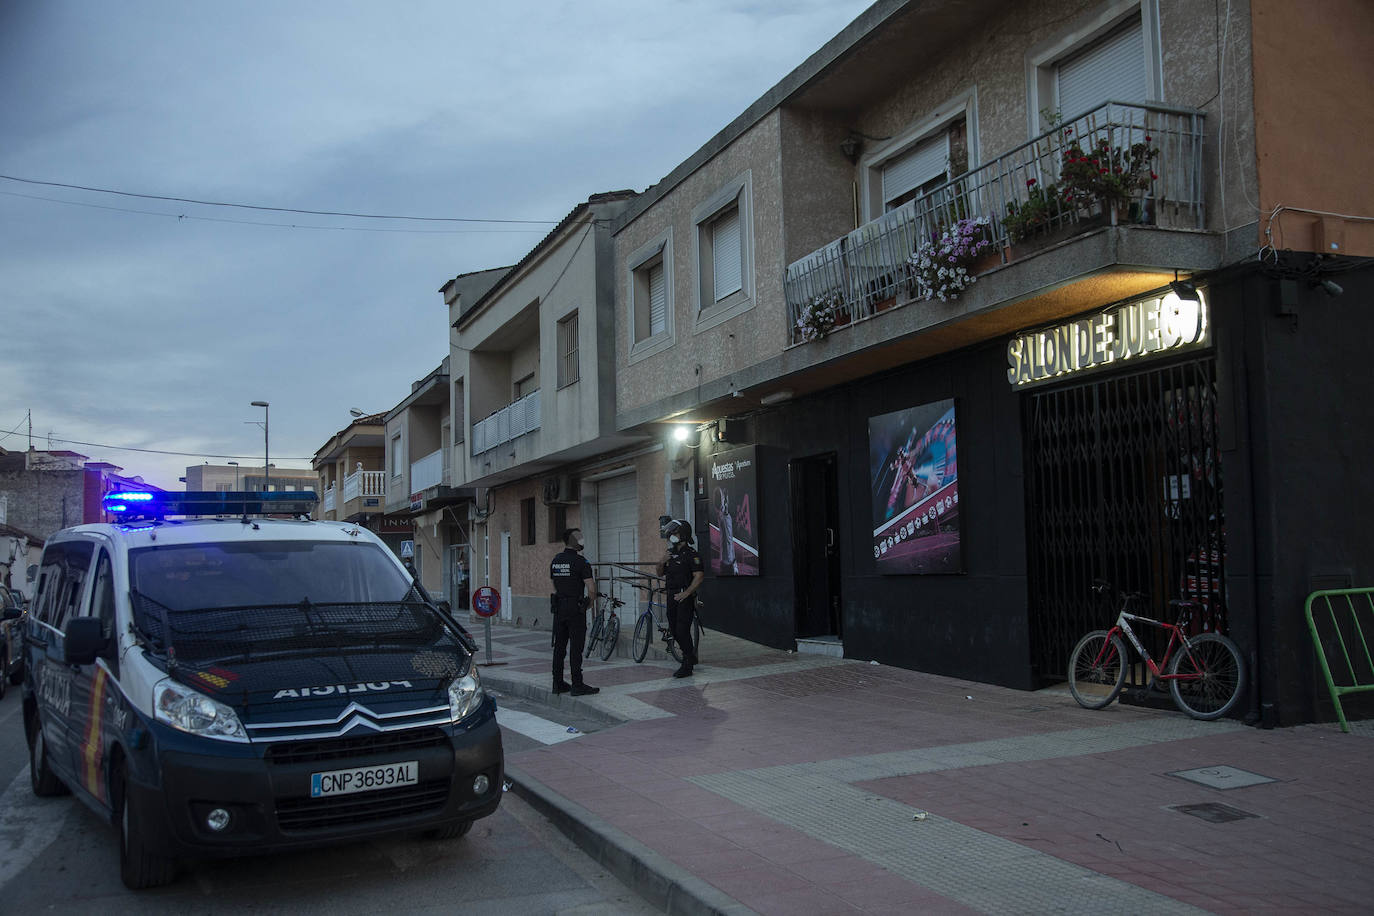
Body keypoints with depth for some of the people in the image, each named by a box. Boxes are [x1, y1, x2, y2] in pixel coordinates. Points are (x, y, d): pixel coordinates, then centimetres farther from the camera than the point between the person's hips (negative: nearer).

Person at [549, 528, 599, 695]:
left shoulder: (555, 560, 10)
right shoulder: (580, 561, -13)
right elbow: (591, 589, -16)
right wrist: (590, 601, 1)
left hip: (558, 608, 7)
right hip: (576, 608, -7)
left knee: (559, 646, 11)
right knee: (576, 647, -3)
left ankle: (558, 683, 15)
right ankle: (577, 685, -2)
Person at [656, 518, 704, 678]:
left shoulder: (691, 554, -11)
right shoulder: (670, 552, 13)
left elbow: (699, 576, -18)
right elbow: (660, 573, 20)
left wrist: (685, 593, -24)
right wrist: (661, 562, -1)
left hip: (685, 598, -8)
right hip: (672, 597, 8)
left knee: (682, 630, -10)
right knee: (674, 629, 13)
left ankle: (687, 667, -5)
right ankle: (690, 654, 31)